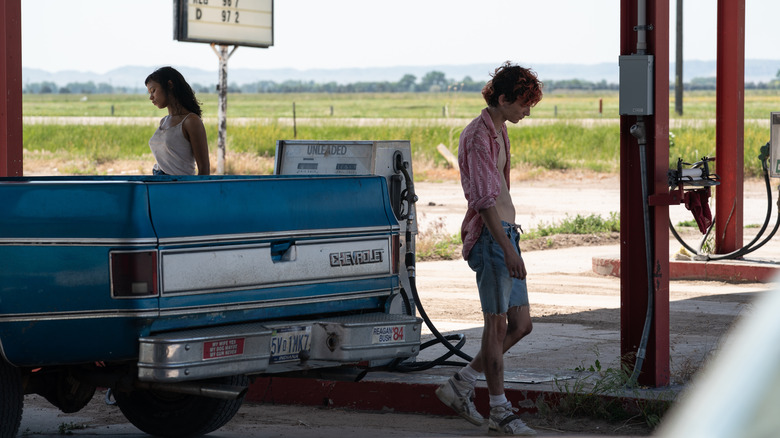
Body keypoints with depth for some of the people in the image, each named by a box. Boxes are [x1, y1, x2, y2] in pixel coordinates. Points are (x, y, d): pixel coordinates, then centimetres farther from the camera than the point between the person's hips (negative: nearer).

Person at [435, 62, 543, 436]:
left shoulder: (498, 131, 18)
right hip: (489, 236, -10)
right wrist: (507, 247, -23)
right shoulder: (479, 135, -13)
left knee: (521, 324, 9)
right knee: (497, 323, -4)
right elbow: (484, 199, -19)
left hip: (504, 233, 10)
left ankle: (459, 385, 17)